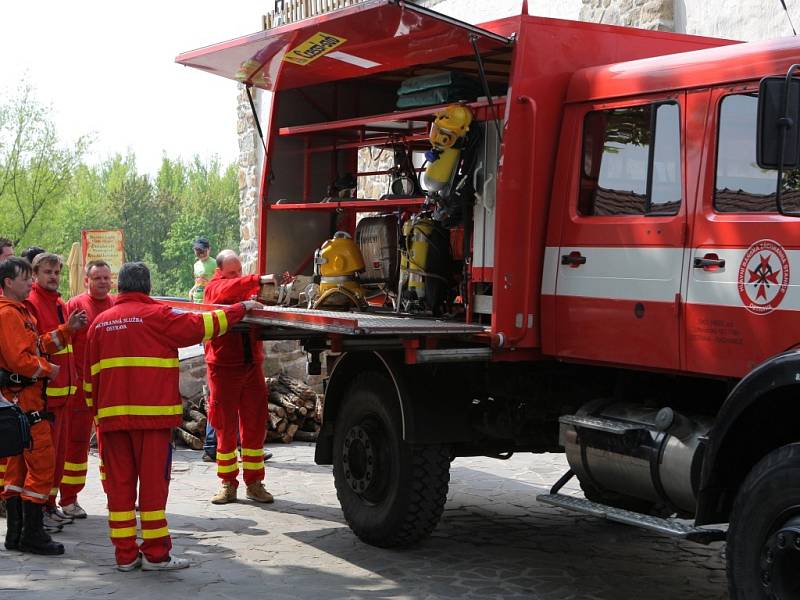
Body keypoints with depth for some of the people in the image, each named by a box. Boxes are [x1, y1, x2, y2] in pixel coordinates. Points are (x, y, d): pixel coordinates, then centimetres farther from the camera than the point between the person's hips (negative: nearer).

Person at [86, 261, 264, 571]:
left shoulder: (101, 321, 11)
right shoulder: (156, 315, -5)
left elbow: (92, 373, 15)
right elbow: (203, 325, -5)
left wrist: (97, 412, 23)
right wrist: (241, 308, 8)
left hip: (112, 415, 5)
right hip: (151, 413, -5)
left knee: (118, 483, 7)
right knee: (153, 483, 0)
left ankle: (125, 554, 10)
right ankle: (155, 553, 3)